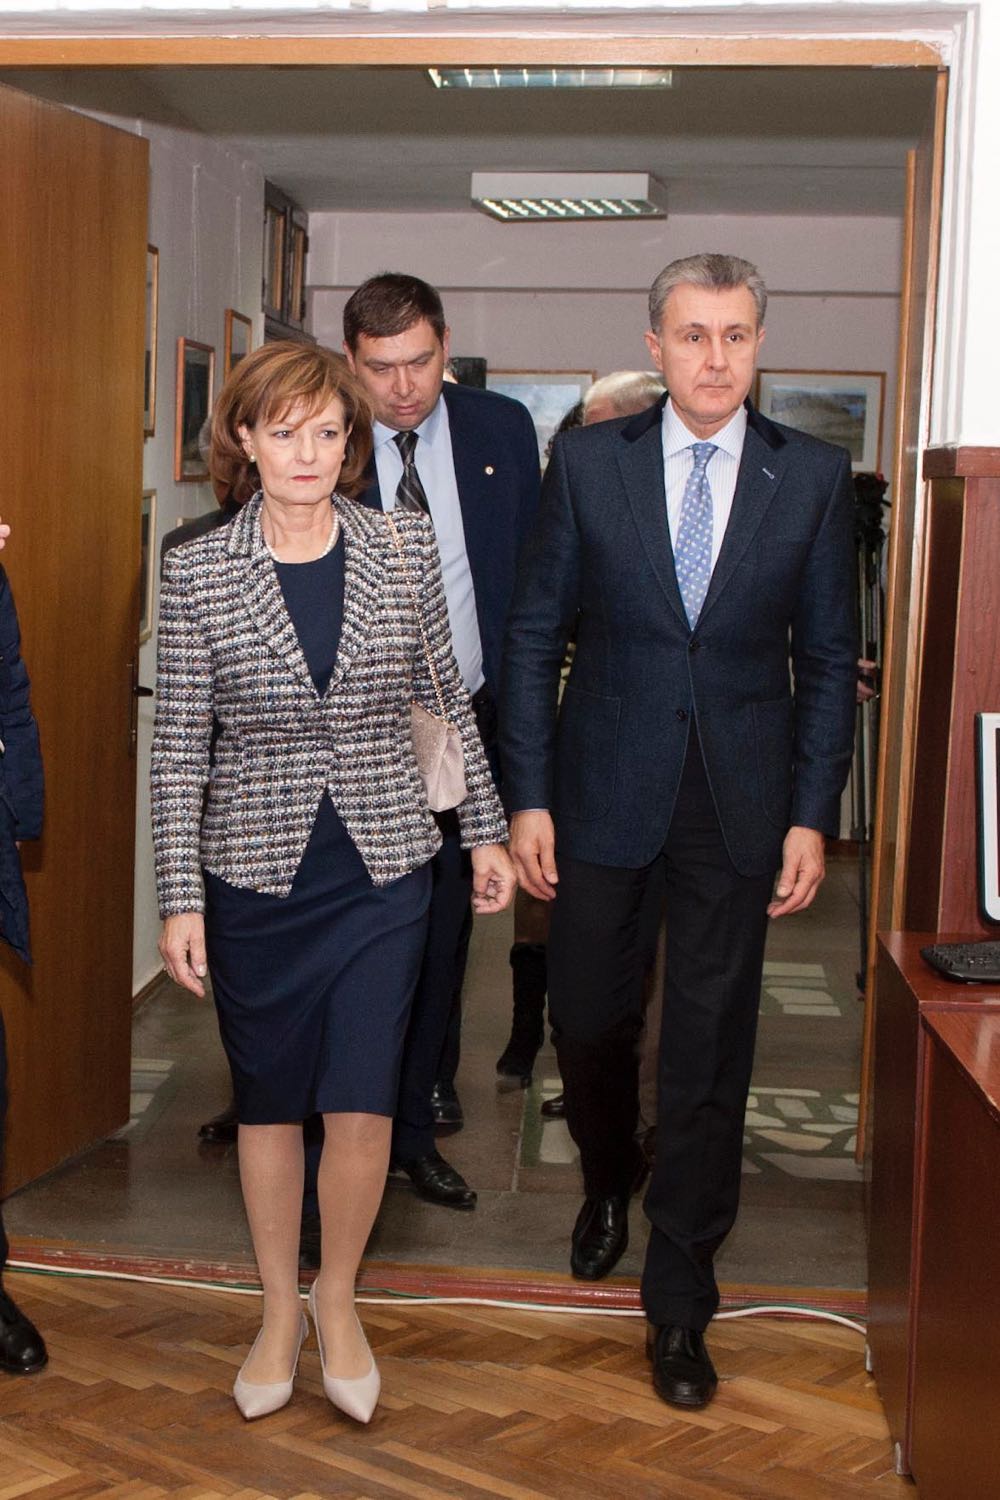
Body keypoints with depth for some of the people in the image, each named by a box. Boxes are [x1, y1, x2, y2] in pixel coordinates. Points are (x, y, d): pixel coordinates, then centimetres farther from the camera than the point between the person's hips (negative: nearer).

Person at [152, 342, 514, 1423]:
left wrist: (487, 832, 9)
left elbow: (446, 700, 8)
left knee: (361, 1102, -3)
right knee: (268, 1097, 12)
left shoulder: (404, 551, -1)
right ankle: (280, 1311, 32)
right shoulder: (197, 572, -5)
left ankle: (337, 1297, 24)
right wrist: (180, 898, -6)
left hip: (381, 868, 0)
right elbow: (178, 746, -3)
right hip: (255, 871, 0)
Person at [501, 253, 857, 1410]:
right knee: (587, 1017, 10)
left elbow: (828, 658, 3)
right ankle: (607, 1184, 44)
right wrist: (527, 798, -4)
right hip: (603, 790, 1)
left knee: (708, 1052, 5)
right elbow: (534, 634, 1)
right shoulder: (588, 461, -1)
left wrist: (812, 817, -3)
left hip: (738, 803, 0)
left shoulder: (813, 477, 0)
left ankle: (679, 1301, 20)